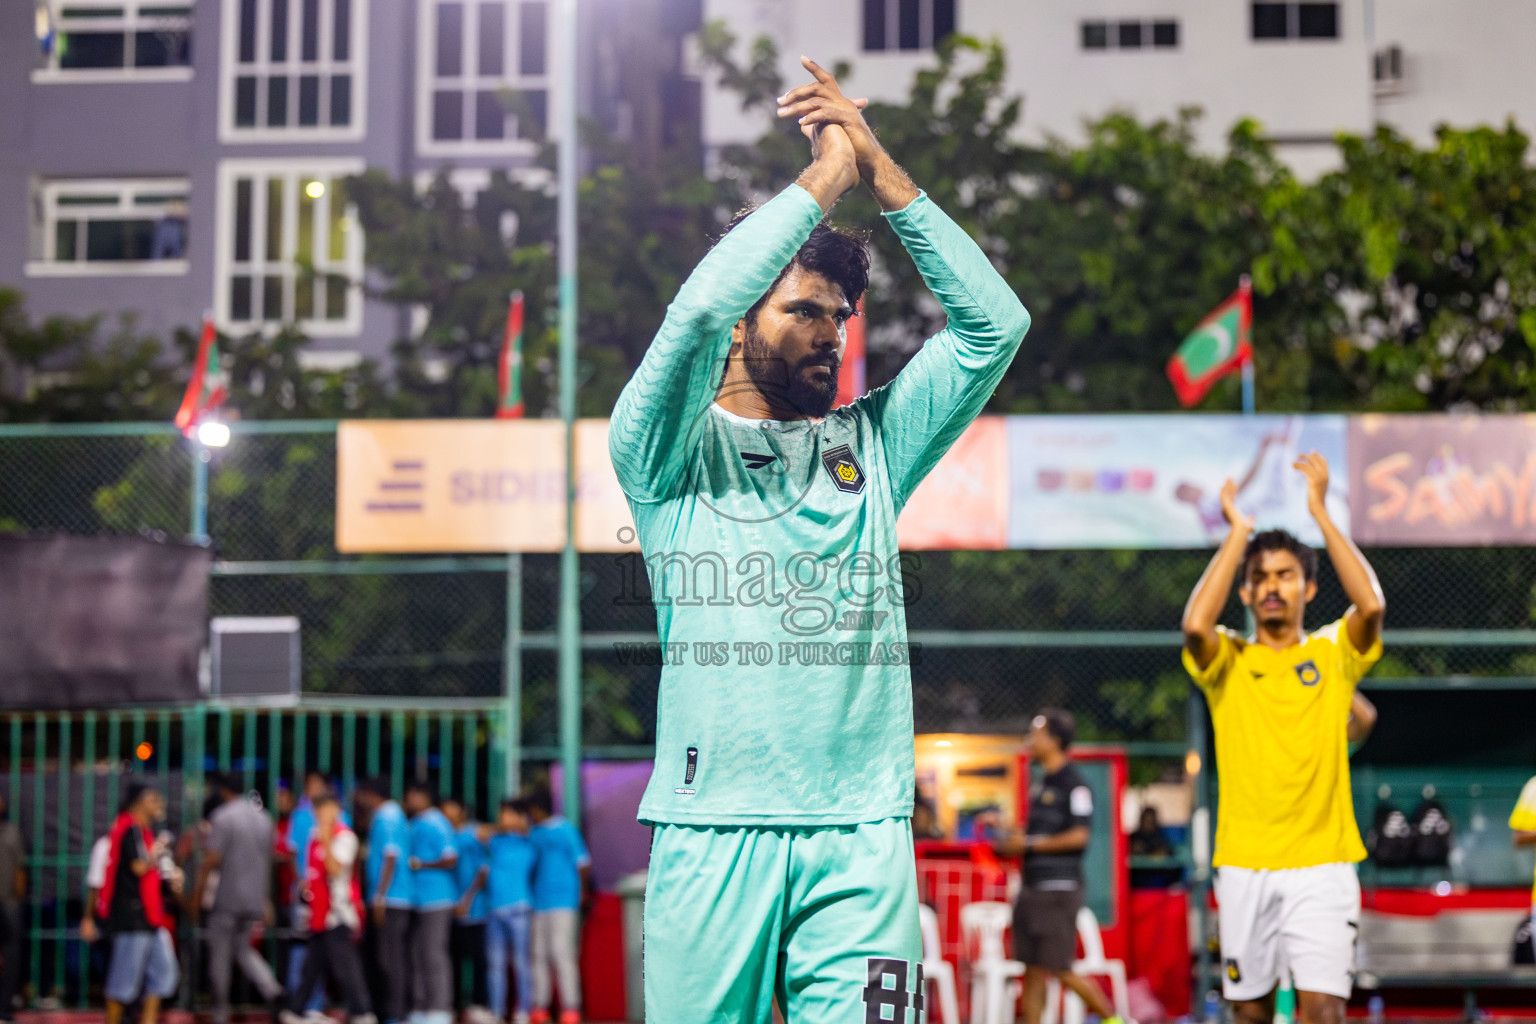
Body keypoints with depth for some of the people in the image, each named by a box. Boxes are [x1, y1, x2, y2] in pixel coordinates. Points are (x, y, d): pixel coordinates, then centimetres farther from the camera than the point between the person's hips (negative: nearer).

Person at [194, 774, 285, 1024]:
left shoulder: (223, 816, -10)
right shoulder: (263, 818, 12)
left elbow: (212, 859, -15)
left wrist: (198, 893, -7)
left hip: (227, 898, -6)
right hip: (254, 898, 6)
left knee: (219, 955, 5)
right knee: (243, 949, 19)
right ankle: (271, 989, -5)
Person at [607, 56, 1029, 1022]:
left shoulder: (870, 443, 19)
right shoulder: (672, 451, 8)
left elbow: (995, 324, 9)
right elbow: (698, 309, -11)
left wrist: (883, 170, 5)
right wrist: (826, 174, -1)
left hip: (863, 837, 3)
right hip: (712, 826, -2)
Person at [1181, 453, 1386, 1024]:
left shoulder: (1333, 654, 6)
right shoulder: (1227, 660, 6)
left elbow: (1372, 605, -14)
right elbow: (1195, 625, -17)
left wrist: (1320, 512, -9)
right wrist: (1237, 532, -8)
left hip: (1322, 864, -1)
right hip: (1244, 865, 1)